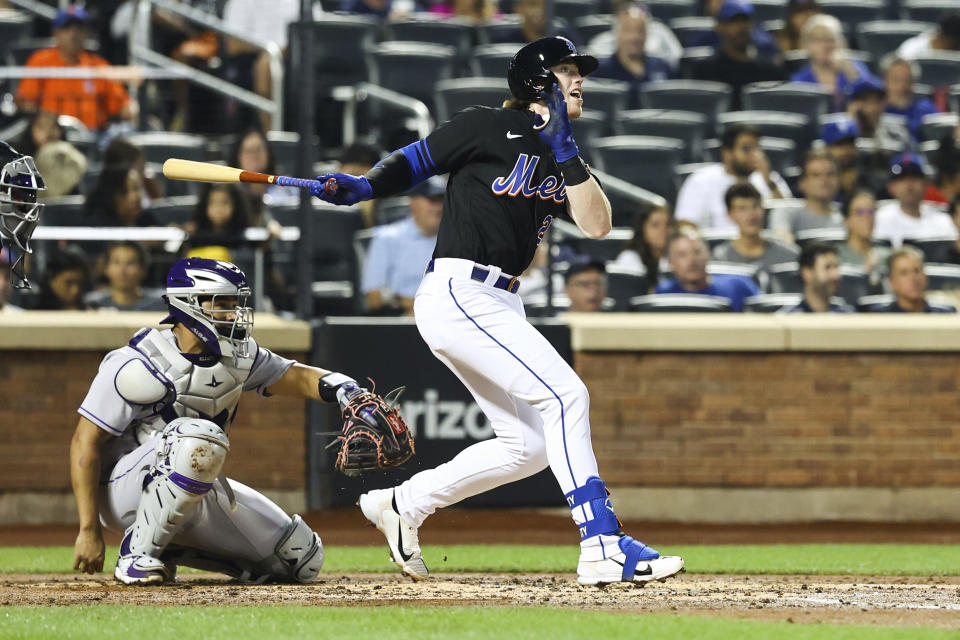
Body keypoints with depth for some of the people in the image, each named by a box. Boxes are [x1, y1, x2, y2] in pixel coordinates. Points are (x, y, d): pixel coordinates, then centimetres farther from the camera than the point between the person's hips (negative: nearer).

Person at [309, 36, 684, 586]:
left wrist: (566, 153, -8)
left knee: (528, 444, 10)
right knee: (565, 394, -19)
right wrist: (360, 187, -16)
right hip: (458, 291, -9)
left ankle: (401, 505, 23)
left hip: (500, 305, 9)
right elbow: (413, 163, 2)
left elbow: (596, 225, 1)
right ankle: (603, 547, -23)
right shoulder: (487, 128, -3)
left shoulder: (563, 157, 16)